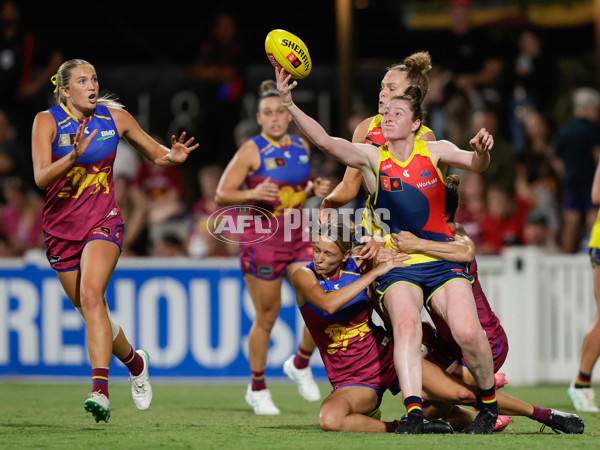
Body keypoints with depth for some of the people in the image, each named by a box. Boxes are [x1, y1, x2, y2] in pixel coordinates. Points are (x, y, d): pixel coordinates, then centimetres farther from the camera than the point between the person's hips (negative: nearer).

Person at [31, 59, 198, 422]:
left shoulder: (115, 117, -2)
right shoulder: (47, 121, -8)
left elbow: (154, 152, 13)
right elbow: (41, 178, -19)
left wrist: (172, 157, -11)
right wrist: (74, 156, -36)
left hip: (103, 222, -2)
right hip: (61, 227, 2)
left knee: (90, 294, -26)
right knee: (90, 309, 11)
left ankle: (100, 390, -35)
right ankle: (134, 361, 40)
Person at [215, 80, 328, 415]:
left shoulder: (302, 147, 7)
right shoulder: (251, 151, -9)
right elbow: (222, 194, -11)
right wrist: (252, 194, -27)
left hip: (298, 240, 5)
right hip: (261, 241, -5)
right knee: (267, 318, 1)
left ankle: (301, 365, 19)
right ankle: (257, 389, 18)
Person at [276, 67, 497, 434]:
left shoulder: (434, 151, 5)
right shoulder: (372, 158, 1)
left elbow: (474, 164, -9)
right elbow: (325, 141, -11)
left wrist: (482, 152, -33)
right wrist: (289, 104, -24)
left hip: (443, 261, 0)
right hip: (397, 265, 0)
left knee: (468, 332, -18)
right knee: (406, 325, -28)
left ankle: (490, 404, 6)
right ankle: (414, 414, -37)